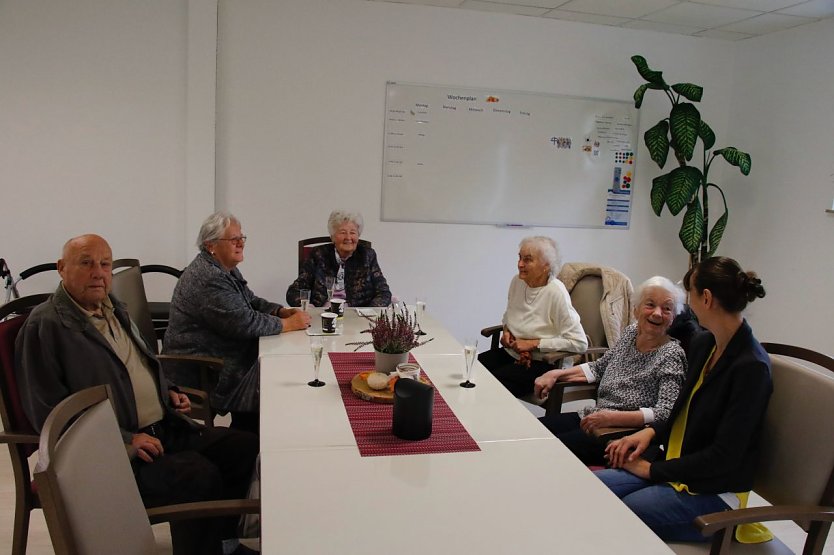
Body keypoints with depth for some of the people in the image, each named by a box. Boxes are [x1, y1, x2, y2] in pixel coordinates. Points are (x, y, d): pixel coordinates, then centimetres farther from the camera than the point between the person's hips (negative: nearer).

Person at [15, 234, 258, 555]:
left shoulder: (112, 308, 16)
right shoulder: (45, 326, -9)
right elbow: (48, 414, -15)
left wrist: (169, 392, 11)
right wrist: (124, 439, -20)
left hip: (166, 428, 8)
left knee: (246, 447, -4)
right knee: (199, 475, -29)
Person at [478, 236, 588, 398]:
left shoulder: (556, 293, -18)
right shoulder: (517, 282, 3)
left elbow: (579, 343, -20)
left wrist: (533, 343, -18)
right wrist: (506, 330, 3)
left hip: (542, 363, -7)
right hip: (510, 353, 7)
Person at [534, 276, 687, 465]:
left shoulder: (672, 355, -13)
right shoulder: (631, 332, 7)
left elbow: (665, 413, -20)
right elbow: (599, 367, 19)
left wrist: (611, 417, -27)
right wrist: (555, 374, 8)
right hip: (592, 418, 7)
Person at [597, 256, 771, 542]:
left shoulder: (752, 368, -20)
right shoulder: (702, 344, 4)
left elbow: (723, 456, -20)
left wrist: (652, 469, -13)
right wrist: (651, 431, -1)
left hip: (714, 492, -7)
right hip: (676, 466, 7)